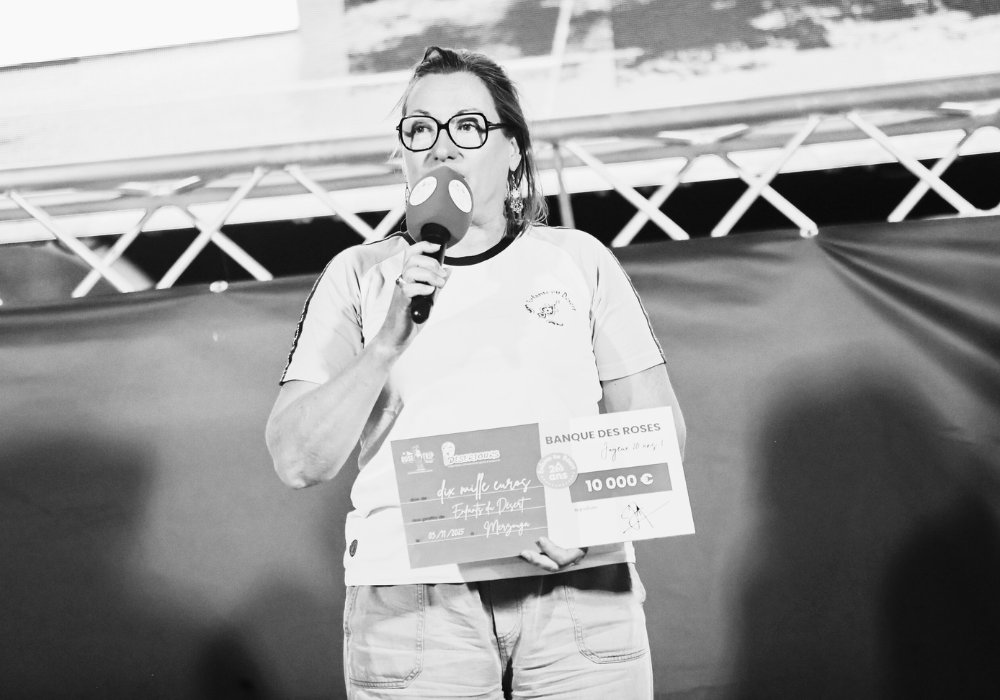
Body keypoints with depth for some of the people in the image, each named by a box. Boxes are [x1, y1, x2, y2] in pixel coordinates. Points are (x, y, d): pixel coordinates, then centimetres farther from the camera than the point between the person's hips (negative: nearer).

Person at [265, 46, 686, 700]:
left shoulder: (579, 259, 11)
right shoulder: (358, 276, 8)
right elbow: (298, 462, -1)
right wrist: (387, 343, -14)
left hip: (578, 584, 1)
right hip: (413, 593, -1)